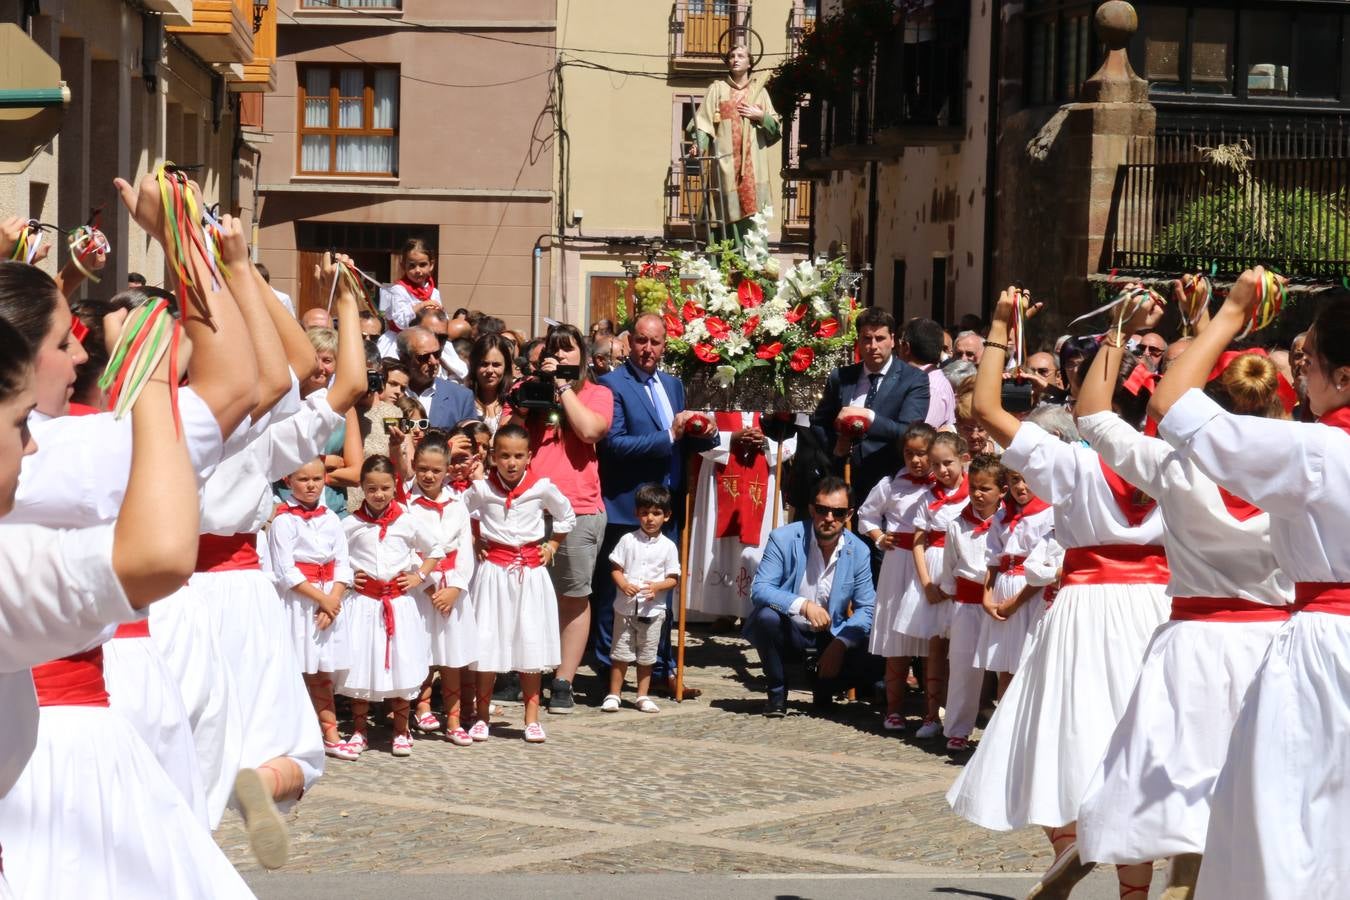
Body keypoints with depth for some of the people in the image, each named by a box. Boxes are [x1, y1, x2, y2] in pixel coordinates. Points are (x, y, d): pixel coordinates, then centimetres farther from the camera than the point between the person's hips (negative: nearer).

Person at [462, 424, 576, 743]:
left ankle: (532, 718, 11)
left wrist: (552, 546, 9)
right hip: (493, 570, -1)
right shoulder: (481, 489, -5)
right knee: (487, 644, 0)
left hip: (530, 571, 1)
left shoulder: (542, 488, -3)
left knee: (532, 644, 4)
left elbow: (566, 516, 15)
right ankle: (482, 717, 10)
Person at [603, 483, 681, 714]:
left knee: (646, 656, 9)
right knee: (621, 654, 4)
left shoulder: (668, 546, 0)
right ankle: (613, 695, 11)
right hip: (626, 607, -1)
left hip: (652, 609, 1)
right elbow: (615, 568, 0)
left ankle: (643, 696, 20)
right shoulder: (628, 540, -1)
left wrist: (656, 587, -19)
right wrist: (624, 585, -20)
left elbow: (673, 579, 1)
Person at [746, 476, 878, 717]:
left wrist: (840, 643, -22)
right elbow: (759, 589, -22)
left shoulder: (859, 551, -5)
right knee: (766, 615, -34)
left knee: (868, 665, -24)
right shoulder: (784, 539, -13)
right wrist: (803, 605, -38)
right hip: (788, 633, -2)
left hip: (830, 637, 2)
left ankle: (823, 688, 12)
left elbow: (866, 609, -4)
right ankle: (777, 692, -10)